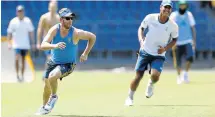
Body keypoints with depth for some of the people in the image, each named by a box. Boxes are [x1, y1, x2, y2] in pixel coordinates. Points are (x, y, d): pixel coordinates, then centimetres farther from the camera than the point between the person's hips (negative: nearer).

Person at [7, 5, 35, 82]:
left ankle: (22, 76, 19)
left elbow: (31, 32, 6)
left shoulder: (27, 21, 0)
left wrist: (33, 43, 3)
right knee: (17, 59, -17)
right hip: (17, 45, -2)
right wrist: (9, 43, -8)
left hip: (25, 45, 2)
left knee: (23, 60, 8)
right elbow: (9, 33, 0)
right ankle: (17, 74, -3)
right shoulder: (13, 21, -4)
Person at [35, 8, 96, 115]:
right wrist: (55, 46, -50)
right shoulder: (55, 30, -19)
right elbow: (43, 45, -31)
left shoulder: (76, 33, -22)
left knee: (52, 76, -29)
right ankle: (44, 107, 42)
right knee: (47, 85, 16)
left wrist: (85, 54, -6)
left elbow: (92, 37, -5)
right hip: (53, 62, 3)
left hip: (68, 64, -3)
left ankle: (54, 97, -1)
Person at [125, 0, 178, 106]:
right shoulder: (150, 18, -11)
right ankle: (130, 97, 16)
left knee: (155, 75, -23)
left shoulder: (173, 25, -11)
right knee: (138, 76, -3)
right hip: (145, 52, 0)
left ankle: (151, 84, 13)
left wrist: (165, 48, -11)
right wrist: (141, 40, -11)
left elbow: (174, 39, 6)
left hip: (159, 55, 0)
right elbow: (141, 28, 6)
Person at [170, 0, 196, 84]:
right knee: (178, 61, 1)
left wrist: (194, 41, 6)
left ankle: (186, 73, 3)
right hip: (178, 42, -1)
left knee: (190, 57, -19)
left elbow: (193, 28, 10)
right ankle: (179, 76, 23)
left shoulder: (189, 15, 5)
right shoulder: (174, 15, -4)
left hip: (188, 41, 1)